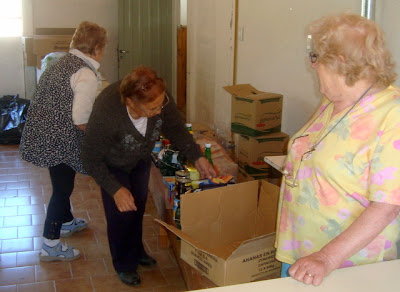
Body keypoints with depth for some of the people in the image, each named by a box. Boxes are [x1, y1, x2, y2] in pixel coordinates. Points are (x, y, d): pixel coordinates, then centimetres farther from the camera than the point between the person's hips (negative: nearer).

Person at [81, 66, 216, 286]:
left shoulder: (161, 100, -33)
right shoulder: (106, 113, -44)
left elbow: (176, 129, -13)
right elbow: (91, 159, -31)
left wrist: (197, 157, -22)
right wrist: (115, 189, -35)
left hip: (141, 159, 4)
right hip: (113, 164, -4)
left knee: (138, 207, 17)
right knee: (121, 212, -4)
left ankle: (136, 252, 43)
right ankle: (123, 265, 22)